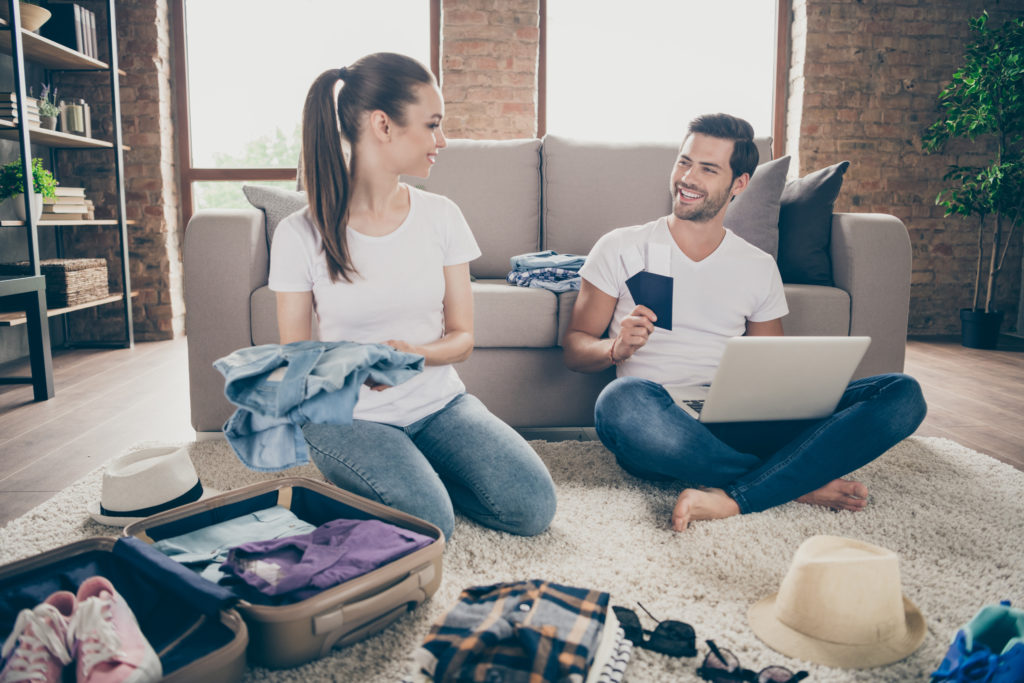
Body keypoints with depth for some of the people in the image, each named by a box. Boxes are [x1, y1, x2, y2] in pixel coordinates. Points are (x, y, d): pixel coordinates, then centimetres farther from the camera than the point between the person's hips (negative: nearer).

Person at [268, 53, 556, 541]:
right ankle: (360, 476, 6)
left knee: (533, 506, -14)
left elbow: (461, 337, 1)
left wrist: (415, 352, -21)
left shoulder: (440, 216, -1)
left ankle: (415, 470, 9)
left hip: (438, 404, 4)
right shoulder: (300, 234, -9)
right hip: (350, 417, -3)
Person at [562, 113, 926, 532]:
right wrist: (617, 348, -16)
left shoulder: (759, 268, 16)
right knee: (624, 399, -40)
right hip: (658, 427, -3)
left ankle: (731, 499, -30)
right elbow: (574, 349, 6)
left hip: (738, 425, 3)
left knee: (902, 395, -14)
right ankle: (800, 483, -17)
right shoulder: (621, 249, 8)